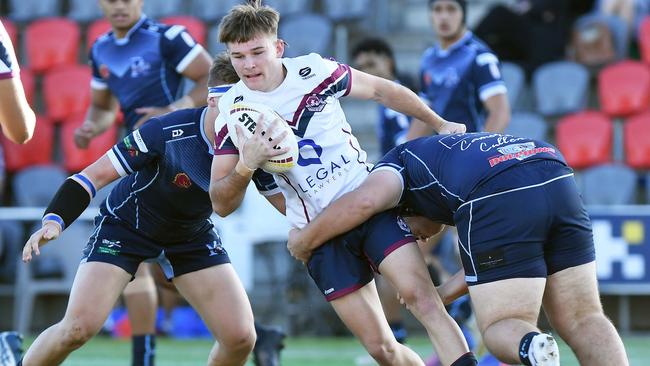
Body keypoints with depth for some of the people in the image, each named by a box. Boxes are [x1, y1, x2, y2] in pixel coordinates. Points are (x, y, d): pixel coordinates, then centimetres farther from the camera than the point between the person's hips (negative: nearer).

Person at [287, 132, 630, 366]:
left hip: (498, 199, -6)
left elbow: (363, 202, 3)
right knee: (582, 319, 13)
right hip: (560, 182, 6)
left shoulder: (396, 164, 27)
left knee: (502, 327, 5)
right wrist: (444, 293, 40)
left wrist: (305, 240, 17)